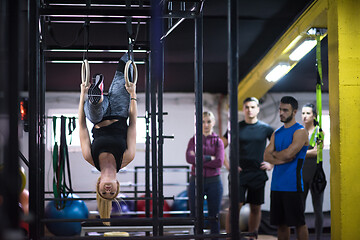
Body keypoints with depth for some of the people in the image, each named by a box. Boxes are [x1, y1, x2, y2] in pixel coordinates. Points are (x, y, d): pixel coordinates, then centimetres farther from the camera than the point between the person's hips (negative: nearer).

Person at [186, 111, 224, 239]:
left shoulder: (218, 141, 6)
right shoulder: (193, 140, 6)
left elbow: (219, 162, -11)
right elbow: (189, 158, -12)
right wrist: (209, 158, -13)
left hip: (214, 182, 0)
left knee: (214, 216, 4)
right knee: (196, 216, 4)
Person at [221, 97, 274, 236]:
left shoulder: (266, 128, 5)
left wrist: (272, 164, 3)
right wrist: (227, 164, -2)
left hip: (258, 174, 1)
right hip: (239, 173, -1)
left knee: (256, 208, 7)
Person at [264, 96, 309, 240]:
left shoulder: (300, 132, -6)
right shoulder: (277, 133, 16)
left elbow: (288, 154, -17)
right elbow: (266, 156, 7)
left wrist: (274, 153, 2)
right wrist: (282, 158, -10)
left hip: (292, 185, -7)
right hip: (276, 185, 7)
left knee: (299, 223, -1)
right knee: (280, 223, 9)